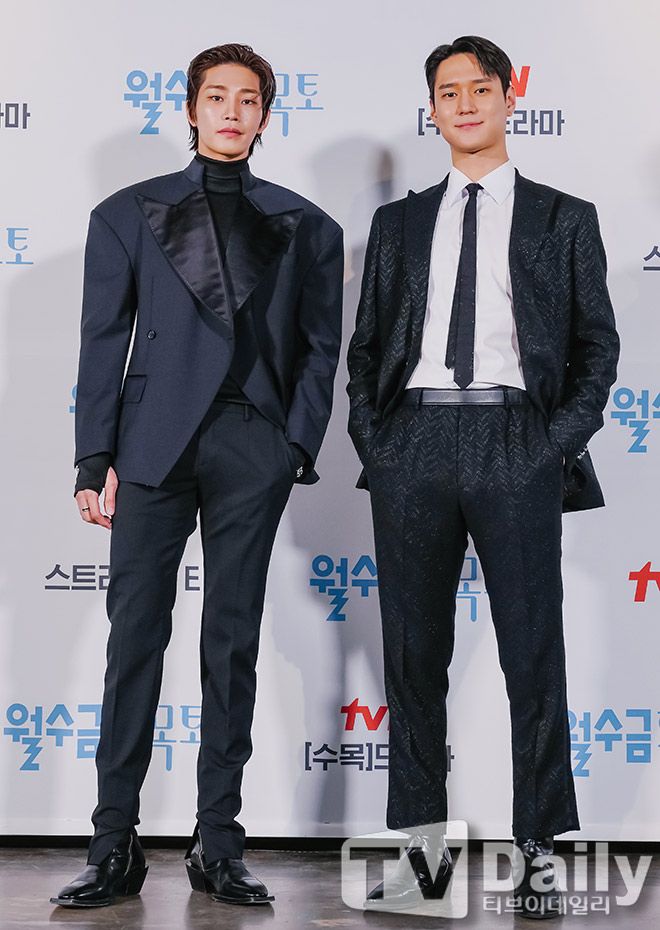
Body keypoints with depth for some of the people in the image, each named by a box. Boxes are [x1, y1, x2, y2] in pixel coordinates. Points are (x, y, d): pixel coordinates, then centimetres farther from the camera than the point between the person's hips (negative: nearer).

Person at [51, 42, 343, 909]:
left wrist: (299, 444, -1)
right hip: (154, 441, 0)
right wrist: (96, 459, -2)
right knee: (135, 635, -1)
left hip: (252, 448, 1)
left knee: (233, 642, 4)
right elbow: (103, 342, 6)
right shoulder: (128, 214, 10)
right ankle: (114, 844, 6)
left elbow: (320, 345, 11)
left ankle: (219, 844, 12)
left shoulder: (305, 226, 12)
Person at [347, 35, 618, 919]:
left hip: (515, 441, -2)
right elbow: (366, 346, 16)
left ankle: (540, 851, 7)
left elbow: (597, 345, 7)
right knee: (413, 652, 4)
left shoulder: (564, 219, 12)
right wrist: (373, 440, 2)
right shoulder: (398, 222, 17)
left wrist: (560, 441, -5)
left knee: (532, 652, -2)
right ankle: (422, 847, 13)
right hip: (413, 440, 3)